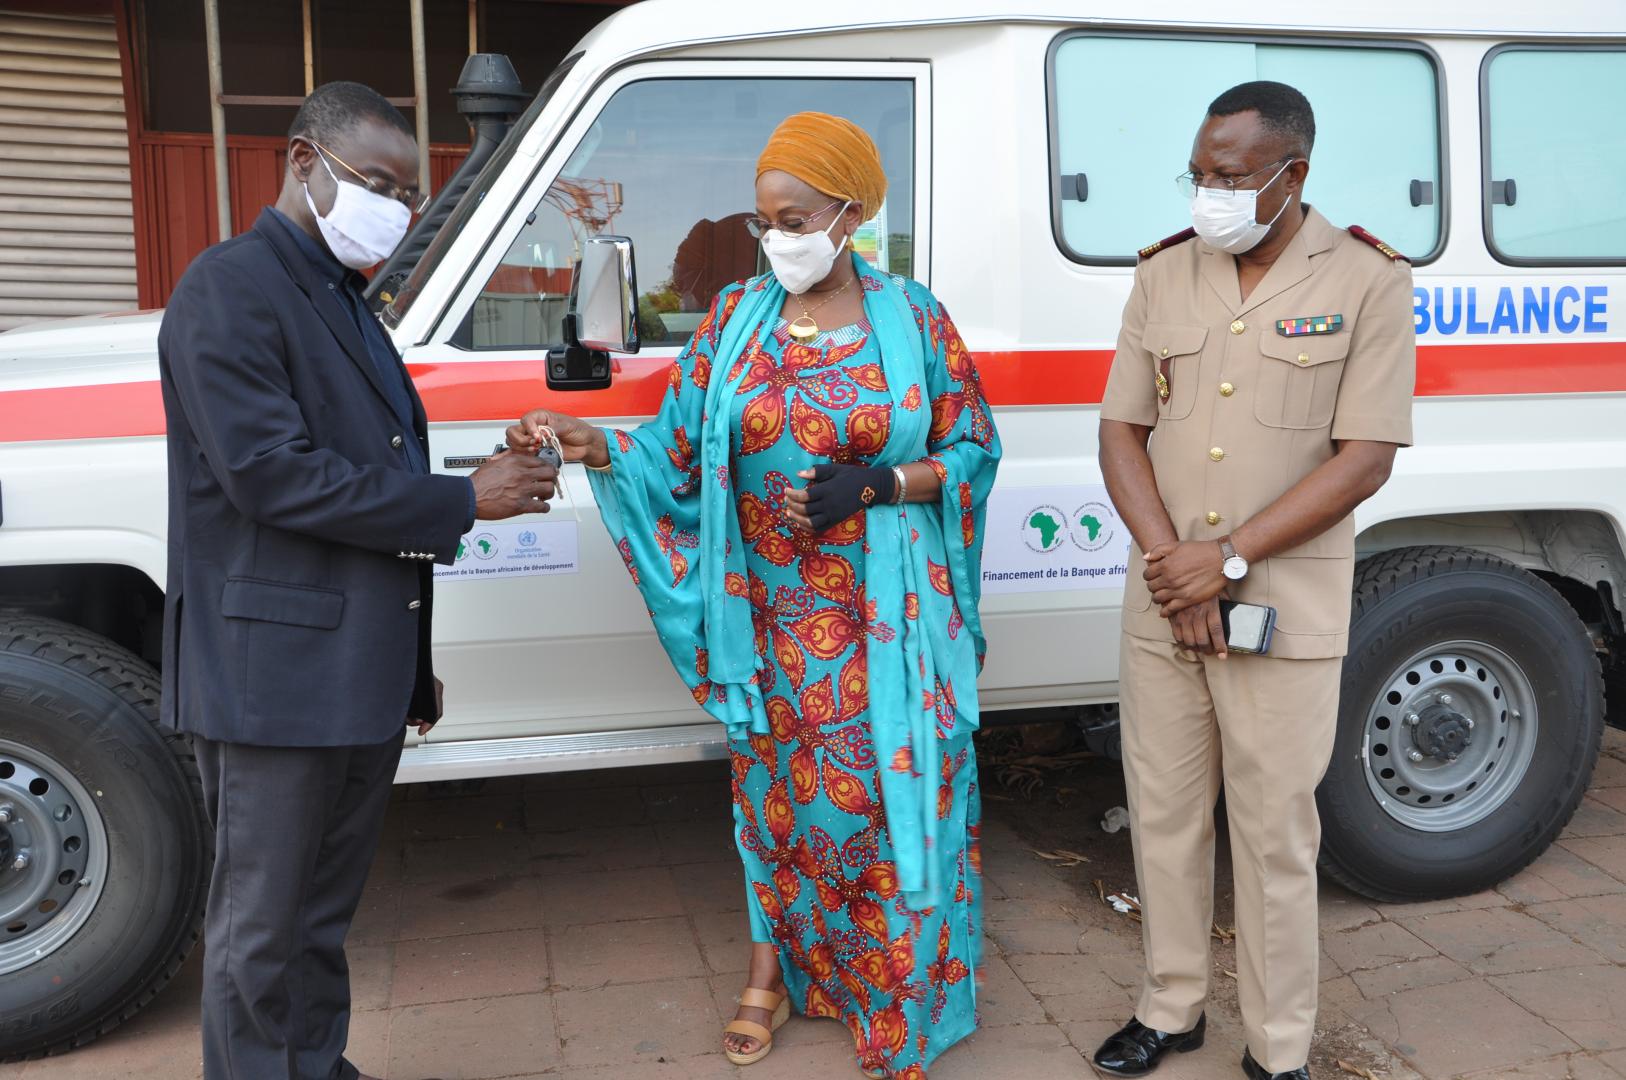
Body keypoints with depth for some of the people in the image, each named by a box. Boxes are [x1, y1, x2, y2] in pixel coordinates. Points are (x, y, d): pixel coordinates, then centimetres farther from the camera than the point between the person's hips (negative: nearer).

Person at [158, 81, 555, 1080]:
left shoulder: (346, 302, 18)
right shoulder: (231, 287, -10)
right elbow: (269, 474, -20)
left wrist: (411, 664, 20)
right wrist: (464, 500, -16)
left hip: (362, 677, 9)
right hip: (276, 672, -9)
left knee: (324, 918, 19)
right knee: (261, 931, 5)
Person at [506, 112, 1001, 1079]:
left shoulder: (911, 318, -2)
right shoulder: (738, 317, 3)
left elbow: (973, 448, 0)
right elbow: (681, 449, 0)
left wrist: (872, 486, -15)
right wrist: (592, 444, -17)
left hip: (885, 620, -2)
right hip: (772, 613, 2)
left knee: (887, 792, 3)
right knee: (776, 785, 12)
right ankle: (777, 963, 35)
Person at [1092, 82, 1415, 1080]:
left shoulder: (1369, 280, -5)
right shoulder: (1164, 274, 6)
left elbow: (1365, 460, -10)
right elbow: (1121, 431, 4)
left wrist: (1228, 559, -15)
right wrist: (1171, 563, -9)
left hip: (1288, 608, -4)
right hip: (1162, 599, 4)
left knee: (1275, 833, 5)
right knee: (1164, 812, 13)